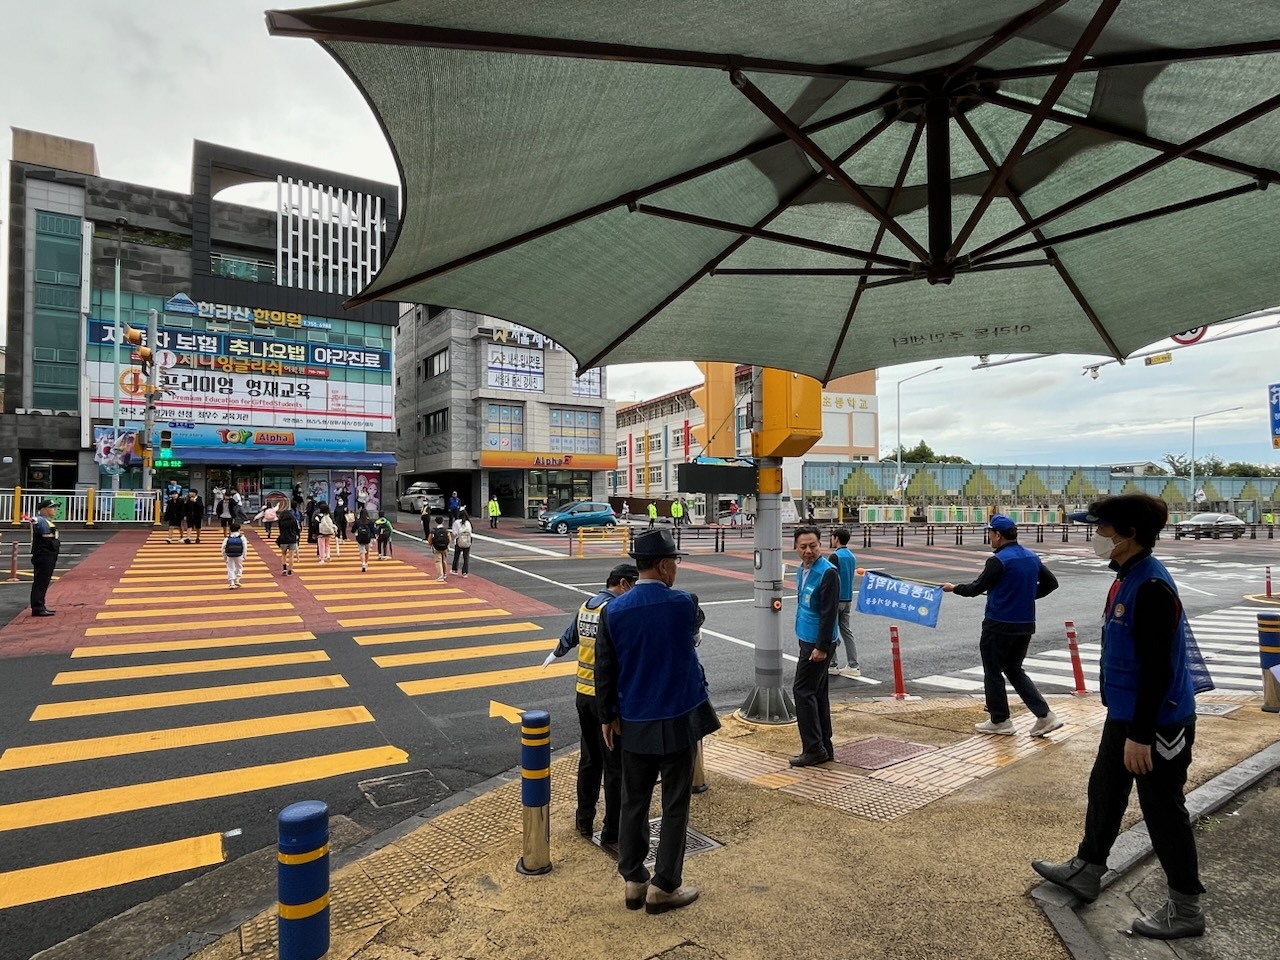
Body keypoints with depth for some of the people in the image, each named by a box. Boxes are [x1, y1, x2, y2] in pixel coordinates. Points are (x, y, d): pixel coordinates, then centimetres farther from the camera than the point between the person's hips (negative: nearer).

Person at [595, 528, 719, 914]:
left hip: (634, 723, 3)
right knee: (675, 805, 11)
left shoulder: (613, 610, -7)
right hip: (679, 720, -3)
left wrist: (608, 717, 7)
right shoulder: (684, 604, -14)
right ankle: (664, 887, 20)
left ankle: (634, 882, 28)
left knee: (634, 803, 16)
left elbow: (604, 669, -3)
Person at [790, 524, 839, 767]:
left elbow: (829, 613, -20)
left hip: (818, 643, -9)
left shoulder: (828, 572, -18)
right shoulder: (802, 570, 10)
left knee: (803, 691, -5)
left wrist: (822, 647, -20)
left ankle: (814, 749, 3)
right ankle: (824, 747, 23)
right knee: (817, 692, 14)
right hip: (807, 639, 9)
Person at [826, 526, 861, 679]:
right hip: (848, 599, 8)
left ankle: (832, 665, 8)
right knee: (846, 631, 10)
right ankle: (853, 666, 9)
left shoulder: (835, 556, -16)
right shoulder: (852, 556, 10)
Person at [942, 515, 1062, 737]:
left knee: (993, 672, 8)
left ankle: (1000, 721, 17)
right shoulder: (1032, 557, 5)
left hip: (999, 625, -7)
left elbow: (976, 589, -13)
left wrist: (954, 588, 4)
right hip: (1025, 625, 7)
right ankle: (1045, 716, 13)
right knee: (1014, 670, 20)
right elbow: (1051, 583, 14)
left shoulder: (998, 560, -18)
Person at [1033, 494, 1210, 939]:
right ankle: (1086, 870, 38)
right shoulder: (1127, 577, 6)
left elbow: (1157, 669, -25)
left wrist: (1140, 735, -22)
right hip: (1124, 715, 10)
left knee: (1162, 811, 6)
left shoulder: (1151, 586, -25)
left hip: (1158, 723, -10)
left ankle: (1185, 908, 26)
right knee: (1104, 791, 21)